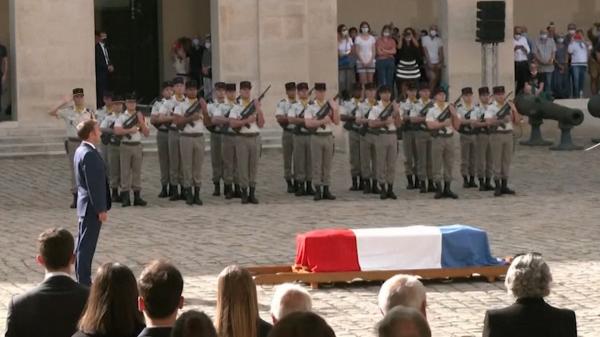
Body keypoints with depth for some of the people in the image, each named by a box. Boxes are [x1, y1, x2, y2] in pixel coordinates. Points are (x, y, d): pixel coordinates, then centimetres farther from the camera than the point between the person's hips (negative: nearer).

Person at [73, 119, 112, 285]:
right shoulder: (89, 154, -22)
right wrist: (101, 209, -21)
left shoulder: (81, 151, 11)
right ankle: (84, 282, -1)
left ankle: (82, 280, 24)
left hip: (85, 205, 10)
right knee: (86, 246, -5)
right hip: (92, 207, -10)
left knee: (83, 245, 16)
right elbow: (94, 184, -23)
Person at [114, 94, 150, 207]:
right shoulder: (121, 117, 1)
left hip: (137, 145, 3)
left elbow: (146, 133, 6)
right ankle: (125, 198, -2)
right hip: (126, 145, -3)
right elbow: (117, 131, -14)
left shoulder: (140, 116, 11)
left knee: (137, 170, 5)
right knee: (125, 171, -3)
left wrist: (141, 122, -7)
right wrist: (130, 130, -16)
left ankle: (137, 196, 9)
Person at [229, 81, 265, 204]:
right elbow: (232, 123, -10)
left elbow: (261, 124, 3)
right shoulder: (236, 107, 3)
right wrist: (247, 120, -16)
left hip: (255, 137, 2)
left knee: (254, 165, 3)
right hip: (242, 138, -2)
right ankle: (244, 193, 3)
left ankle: (252, 193, 8)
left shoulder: (256, 105, 9)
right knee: (243, 165, -2)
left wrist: (259, 110, -7)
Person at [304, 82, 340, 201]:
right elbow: (308, 123, -12)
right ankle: (317, 191, -1)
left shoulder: (330, 105, 9)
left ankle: (326, 190, 9)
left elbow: (336, 122, 4)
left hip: (328, 137, 3)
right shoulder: (310, 107, -1)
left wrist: (335, 109, -11)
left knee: (327, 164, 5)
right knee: (317, 164, -3)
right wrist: (322, 121, -19)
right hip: (316, 137, -3)